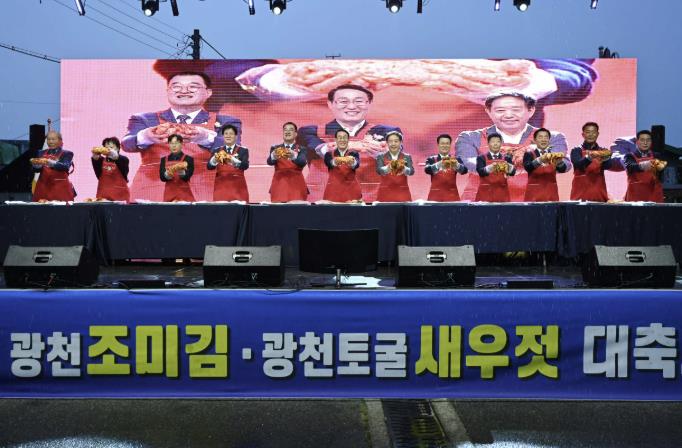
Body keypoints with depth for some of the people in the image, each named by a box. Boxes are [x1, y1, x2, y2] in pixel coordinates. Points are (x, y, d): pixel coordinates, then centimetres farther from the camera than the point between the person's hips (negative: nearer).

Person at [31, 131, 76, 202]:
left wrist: (50, 162, -28)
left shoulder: (67, 153, 4)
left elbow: (65, 167, -13)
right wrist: (36, 164, -15)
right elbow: (36, 169, 7)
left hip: (60, 187, -3)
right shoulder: (41, 153, 14)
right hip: (43, 186, 3)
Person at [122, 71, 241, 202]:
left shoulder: (225, 123, 12)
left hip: (205, 195, 0)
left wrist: (206, 138, -28)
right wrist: (145, 137, -25)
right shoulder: (143, 120, 16)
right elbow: (127, 144, -2)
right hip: (152, 194, 0)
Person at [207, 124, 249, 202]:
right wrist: (214, 160, -24)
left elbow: (245, 165, -12)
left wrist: (232, 160, -30)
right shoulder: (217, 151, 10)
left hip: (238, 189, -1)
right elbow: (209, 166, -2)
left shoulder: (243, 150, 3)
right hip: (221, 188, 2)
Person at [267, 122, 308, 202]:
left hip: (296, 184, -1)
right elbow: (269, 162, -7)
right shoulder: (275, 148, 11)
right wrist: (273, 156, -31)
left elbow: (303, 162, -13)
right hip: (279, 184, 1)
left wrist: (294, 156, -35)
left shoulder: (301, 149, 7)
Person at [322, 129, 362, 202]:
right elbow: (329, 163, -16)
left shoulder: (354, 154, 5)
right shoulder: (329, 154, 5)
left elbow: (357, 164, -16)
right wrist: (335, 162, -39)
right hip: (334, 190, 0)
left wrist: (352, 162, -40)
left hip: (351, 189, 0)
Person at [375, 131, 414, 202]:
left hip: (402, 193, 1)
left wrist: (403, 168, -32)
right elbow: (379, 170, -12)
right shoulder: (381, 157, 5)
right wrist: (388, 168, -34)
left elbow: (411, 171, -9)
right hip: (385, 193, -1)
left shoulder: (407, 157, 7)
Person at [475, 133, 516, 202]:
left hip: (502, 192, 2)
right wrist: (491, 167, -32)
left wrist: (508, 166, -28)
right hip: (486, 192, -2)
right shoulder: (481, 158, 4)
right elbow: (480, 171, -12)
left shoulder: (506, 158, 9)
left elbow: (513, 172, -5)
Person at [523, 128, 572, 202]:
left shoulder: (554, 154, 7)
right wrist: (540, 160, -39)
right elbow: (527, 167, -20)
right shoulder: (529, 154, 1)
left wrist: (559, 162, -33)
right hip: (534, 194, -2)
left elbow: (562, 169, -10)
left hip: (551, 193, 2)